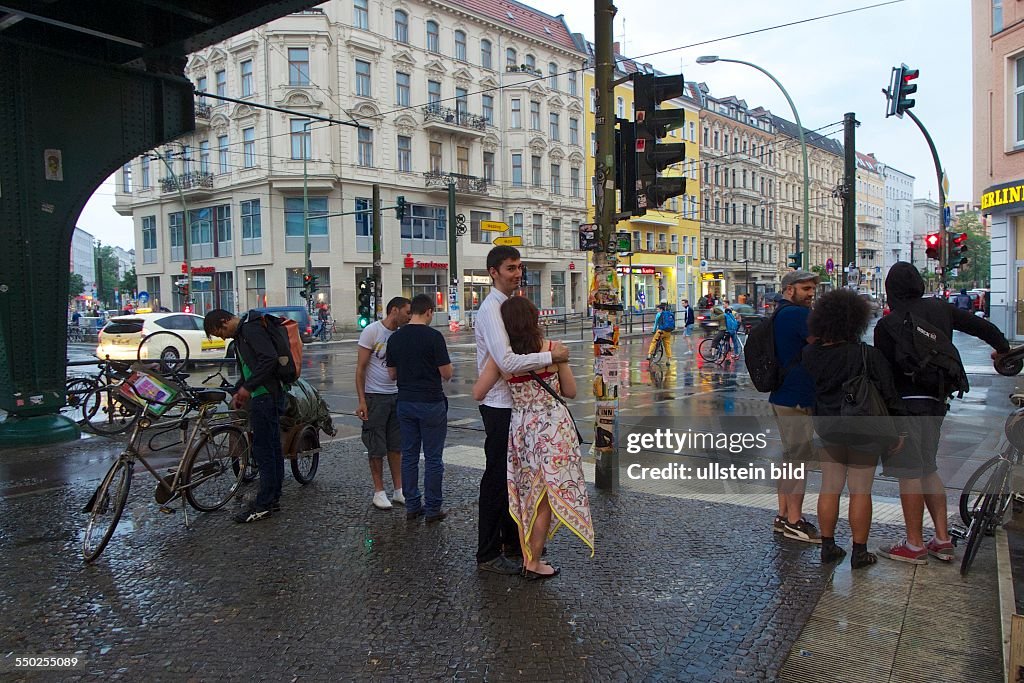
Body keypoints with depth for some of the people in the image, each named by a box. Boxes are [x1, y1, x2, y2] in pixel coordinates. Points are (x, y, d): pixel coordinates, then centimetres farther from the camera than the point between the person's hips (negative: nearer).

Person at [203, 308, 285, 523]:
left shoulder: (251, 329, -13)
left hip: (265, 397, -11)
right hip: (266, 396, 11)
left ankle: (263, 504, 2)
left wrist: (247, 387, -20)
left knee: (263, 449, -5)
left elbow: (269, 358, -25)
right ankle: (273, 499, 21)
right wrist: (238, 391, 14)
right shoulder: (242, 332, 20)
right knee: (272, 447, 13)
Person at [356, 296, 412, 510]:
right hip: (375, 396, -5)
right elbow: (360, 368, -10)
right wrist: (361, 401, -15)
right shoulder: (372, 331, -10)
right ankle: (379, 491, 13)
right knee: (376, 447, 2)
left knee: (396, 446, 8)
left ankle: (399, 490, 17)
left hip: (397, 395, 5)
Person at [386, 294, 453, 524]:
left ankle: (412, 506, 18)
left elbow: (392, 374, 9)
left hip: (405, 402, 5)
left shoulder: (395, 338, 4)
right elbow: (446, 374, -12)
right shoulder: (433, 336, -13)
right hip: (431, 403, -5)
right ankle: (432, 509, 8)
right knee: (433, 458, 3)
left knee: (409, 455, 12)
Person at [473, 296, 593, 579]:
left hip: (521, 428, 2)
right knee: (546, 497, 9)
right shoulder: (553, 349, -8)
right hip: (554, 426, -2)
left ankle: (528, 554, 28)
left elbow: (478, 393, -2)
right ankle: (534, 563, 16)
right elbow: (570, 391, 0)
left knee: (527, 494, 18)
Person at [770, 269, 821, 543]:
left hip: (782, 395, 11)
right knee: (799, 458, -3)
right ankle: (794, 522, 4)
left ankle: (783, 515, 25)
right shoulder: (798, 314, -16)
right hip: (797, 399, -11)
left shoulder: (779, 314, 16)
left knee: (790, 457, 17)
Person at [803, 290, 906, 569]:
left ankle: (828, 546, 20)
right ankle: (859, 552, 15)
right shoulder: (867, 355, -17)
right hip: (864, 432, -4)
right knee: (860, 492, 6)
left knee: (829, 489, 12)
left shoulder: (810, 354, -6)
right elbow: (889, 394, -11)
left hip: (827, 431, 4)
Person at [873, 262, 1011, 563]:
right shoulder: (940, 309, 5)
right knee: (927, 469, 17)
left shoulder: (887, 325, -12)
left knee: (909, 473, 0)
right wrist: (1002, 347, 37)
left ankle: (915, 545, 7)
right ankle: (943, 540, 22)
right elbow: (981, 325, 17)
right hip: (937, 400, 7)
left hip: (907, 403, -7)